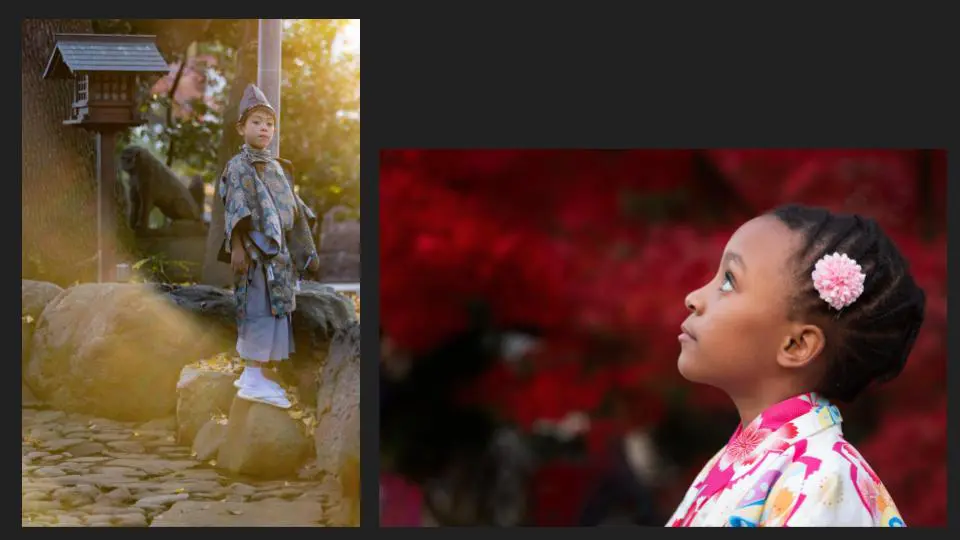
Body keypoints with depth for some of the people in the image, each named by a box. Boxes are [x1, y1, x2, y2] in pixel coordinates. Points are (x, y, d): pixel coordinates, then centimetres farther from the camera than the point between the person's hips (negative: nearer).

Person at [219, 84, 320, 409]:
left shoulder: (276, 168, 18)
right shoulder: (237, 168, -4)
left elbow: (293, 211, 20)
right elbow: (235, 210, -14)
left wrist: (305, 249, 19)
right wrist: (237, 247, -23)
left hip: (278, 251, 8)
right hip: (254, 248, -8)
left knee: (273, 311, 8)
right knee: (261, 310, -12)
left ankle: (252, 374, 15)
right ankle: (253, 381, -12)